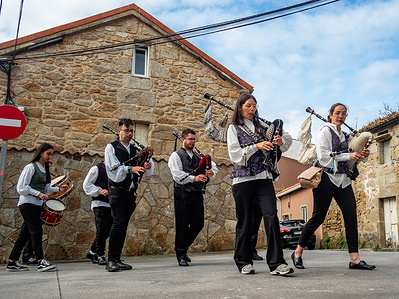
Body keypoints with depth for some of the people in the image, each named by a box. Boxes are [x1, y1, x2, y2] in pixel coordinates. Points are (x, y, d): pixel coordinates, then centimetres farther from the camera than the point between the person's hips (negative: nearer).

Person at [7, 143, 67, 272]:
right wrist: (38, 194, -18)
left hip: (37, 205, 8)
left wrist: (58, 189, 4)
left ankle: (12, 262, 15)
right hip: (27, 203, -8)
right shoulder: (31, 167, -7)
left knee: (25, 233, 8)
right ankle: (41, 262, -12)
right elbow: (21, 188, -12)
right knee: (36, 230, -12)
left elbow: (46, 189, 20)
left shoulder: (45, 169, 16)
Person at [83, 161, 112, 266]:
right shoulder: (96, 169, -1)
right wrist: (99, 191, -17)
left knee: (107, 231, 8)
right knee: (101, 231, -5)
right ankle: (101, 256, 4)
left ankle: (92, 253, 21)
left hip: (111, 205, 7)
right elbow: (86, 185, -5)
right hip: (100, 204, -7)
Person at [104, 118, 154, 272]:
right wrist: (130, 169, -24)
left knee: (124, 225, 6)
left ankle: (117, 260, 12)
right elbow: (113, 168, -11)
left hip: (130, 192, 5)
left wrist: (148, 165, -16)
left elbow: (149, 171, 7)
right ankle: (111, 261, -8)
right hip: (117, 190, -5)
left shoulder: (135, 150, 16)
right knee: (118, 222, -14)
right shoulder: (111, 147, 2)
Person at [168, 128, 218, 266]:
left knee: (198, 224, 7)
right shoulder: (176, 156, 3)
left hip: (197, 194, 6)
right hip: (183, 194, -6)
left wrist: (211, 172, -10)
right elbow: (177, 175, -11)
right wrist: (194, 178, -19)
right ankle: (180, 255, 11)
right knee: (182, 225, -2)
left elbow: (213, 166, 13)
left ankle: (183, 249, 28)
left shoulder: (198, 157, 21)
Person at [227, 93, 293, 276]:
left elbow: (288, 139, 18)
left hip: (264, 178, 3)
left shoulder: (262, 126, 15)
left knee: (271, 216, -12)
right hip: (243, 178, -2)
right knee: (244, 221, 3)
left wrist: (281, 141, -5)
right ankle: (244, 262, 17)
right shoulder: (234, 128, 6)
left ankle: (276, 263, -9)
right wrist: (256, 146, -17)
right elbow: (235, 154, -6)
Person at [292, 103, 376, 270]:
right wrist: (348, 156, -13)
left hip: (342, 179, 7)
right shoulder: (325, 131, 0)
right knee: (318, 217, -6)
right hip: (326, 177, -7)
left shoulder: (344, 135, 21)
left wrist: (362, 156, 4)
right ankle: (297, 253, 8)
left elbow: (349, 160, 23)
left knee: (351, 215, -5)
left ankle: (355, 259, -3)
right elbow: (324, 156, -13)